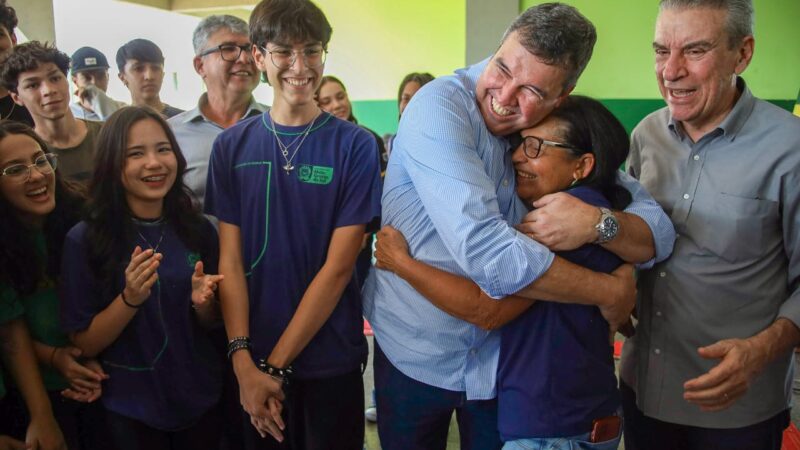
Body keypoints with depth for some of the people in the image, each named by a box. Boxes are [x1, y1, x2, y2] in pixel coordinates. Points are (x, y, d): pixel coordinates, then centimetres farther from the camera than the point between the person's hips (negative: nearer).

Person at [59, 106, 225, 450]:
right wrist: (130, 299, -27)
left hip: (201, 396, 3)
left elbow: (209, 323, 4)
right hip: (131, 408, -3)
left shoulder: (198, 229, -6)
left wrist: (202, 302, -17)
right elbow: (83, 343, -11)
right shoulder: (85, 240, -15)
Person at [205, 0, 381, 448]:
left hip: (330, 360, -2)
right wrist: (244, 360, -13)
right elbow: (230, 260, -3)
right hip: (254, 361, 2)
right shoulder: (232, 146, 0)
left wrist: (276, 364, -13)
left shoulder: (355, 145, -8)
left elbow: (338, 265, -12)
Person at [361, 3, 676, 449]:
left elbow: (659, 233, -6)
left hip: (504, 360, 3)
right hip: (416, 356, -3)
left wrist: (598, 222, -29)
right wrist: (612, 292, -23)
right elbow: (482, 248, -34)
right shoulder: (439, 106, -22)